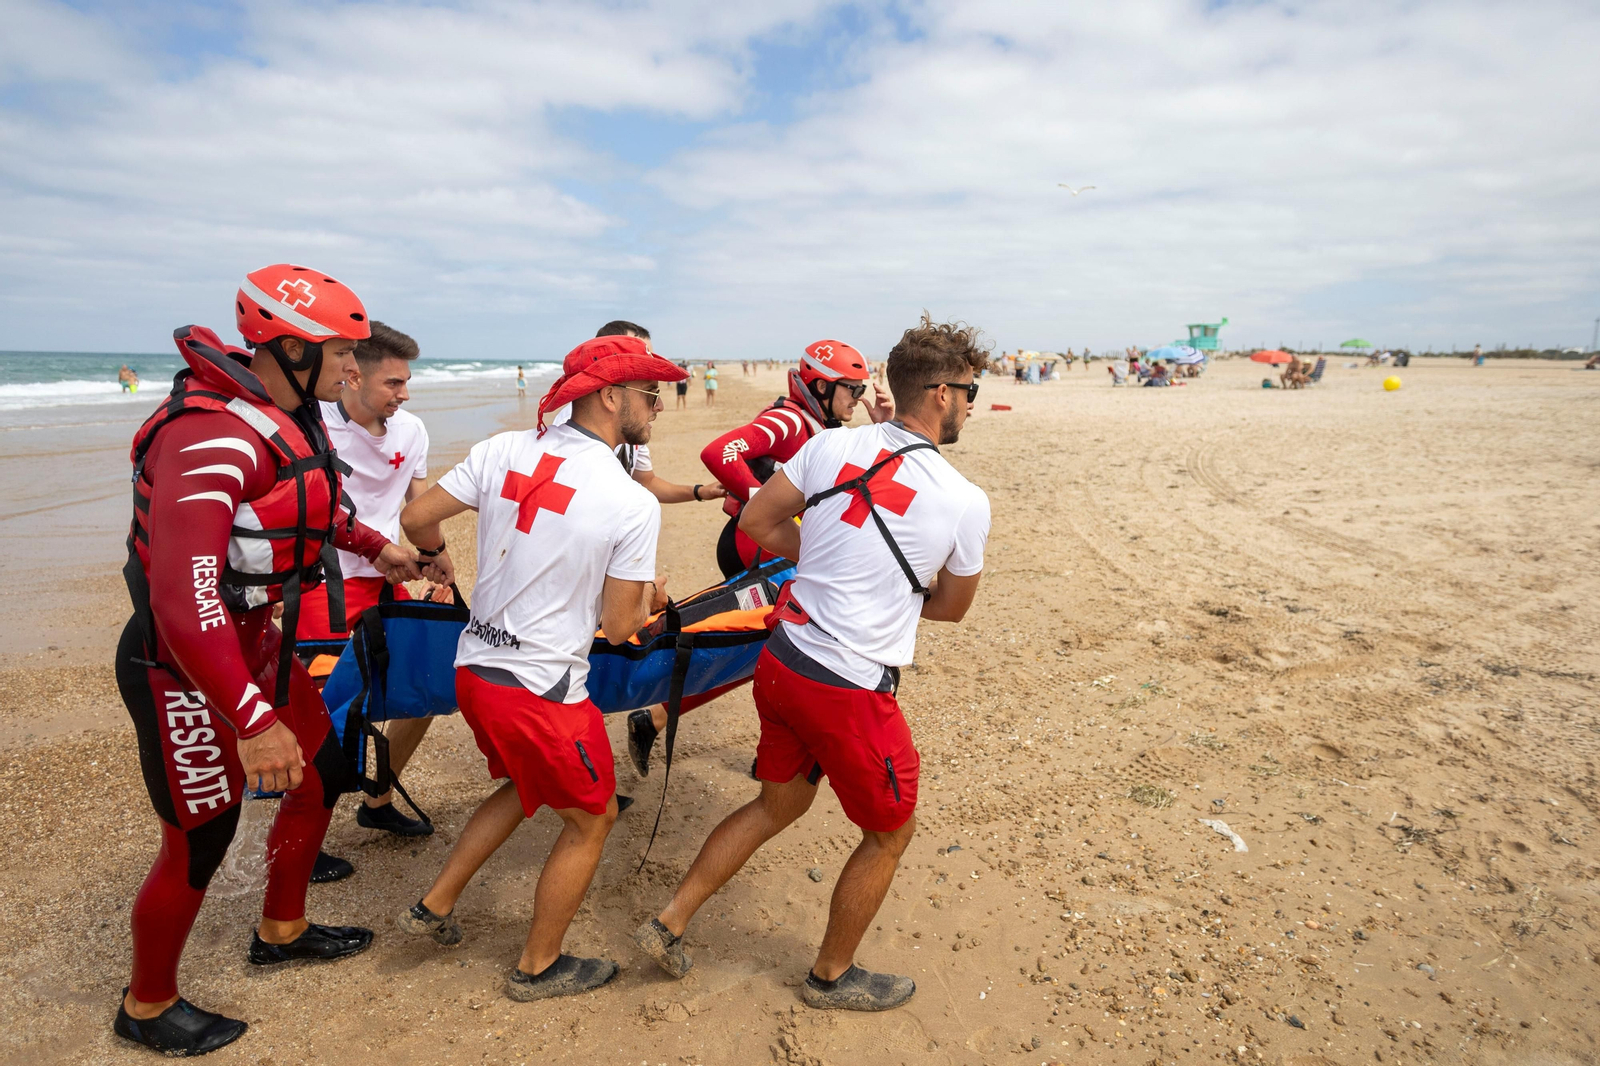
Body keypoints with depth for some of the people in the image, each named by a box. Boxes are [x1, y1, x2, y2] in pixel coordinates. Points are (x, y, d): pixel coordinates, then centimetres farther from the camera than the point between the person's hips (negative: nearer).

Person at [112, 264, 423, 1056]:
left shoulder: (286, 414, 2)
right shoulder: (210, 438, -28)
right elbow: (183, 603, -35)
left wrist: (375, 546, 21)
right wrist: (254, 723, -36)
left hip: (256, 643, 9)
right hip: (184, 671, -9)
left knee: (322, 776, 19)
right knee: (200, 843, 6)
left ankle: (282, 931, 43)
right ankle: (147, 1007, 34)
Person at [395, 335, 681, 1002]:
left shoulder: (504, 451, -4)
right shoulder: (635, 506, -17)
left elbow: (416, 518, 2)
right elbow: (619, 626, -12)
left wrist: (436, 554, 24)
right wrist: (651, 598, 10)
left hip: (474, 667, 7)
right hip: (543, 693, -7)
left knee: (526, 787, 32)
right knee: (591, 819, 17)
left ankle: (434, 907, 39)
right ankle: (538, 969, 33)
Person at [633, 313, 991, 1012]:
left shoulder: (832, 445, -1)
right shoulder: (967, 502, -11)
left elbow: (758, 523, 6)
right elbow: (951, 608, 4)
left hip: (780, 660, 6)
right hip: (852, 691, -6)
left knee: (779, 804, 28)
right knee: (890, 832, 20)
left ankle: (669, 924, 36)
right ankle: (832, 975, 40)